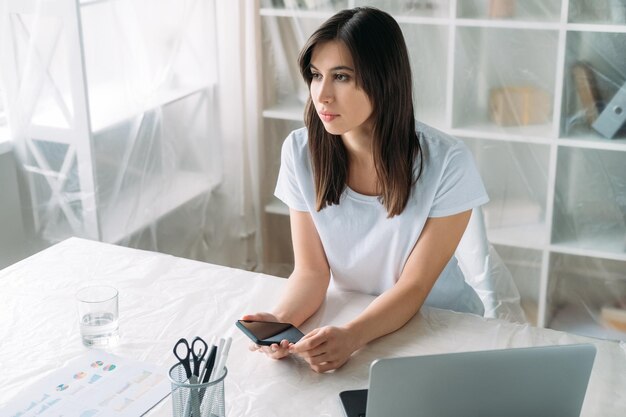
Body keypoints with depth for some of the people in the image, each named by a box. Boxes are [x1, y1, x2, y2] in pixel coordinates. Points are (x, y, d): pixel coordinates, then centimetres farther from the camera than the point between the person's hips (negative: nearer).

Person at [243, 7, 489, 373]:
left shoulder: (446, 163, -20)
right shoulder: (301, 152, -11)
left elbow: (413, 287, -18)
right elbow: (312, 272, -9)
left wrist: (350, 336, -36)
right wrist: (283, 319, -30)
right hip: (345, 319, 2)